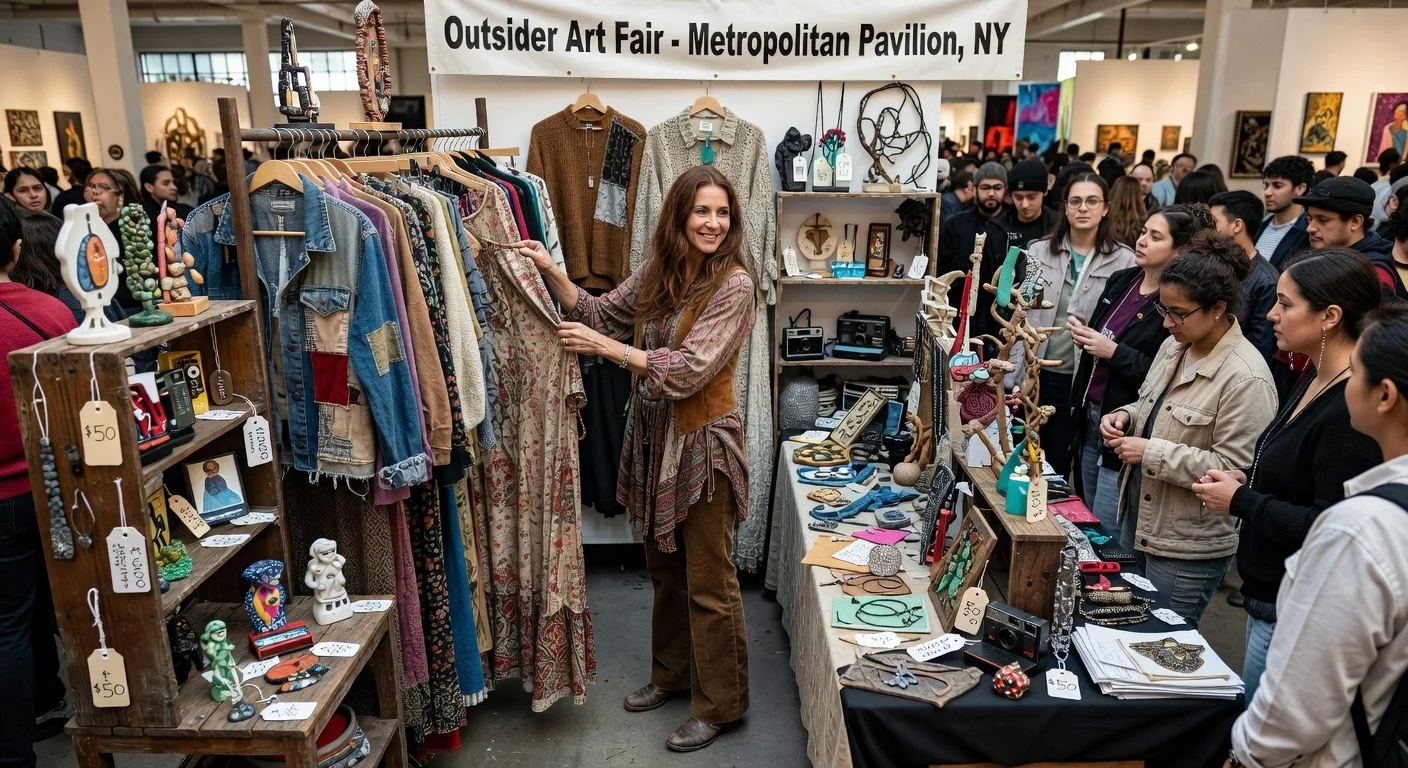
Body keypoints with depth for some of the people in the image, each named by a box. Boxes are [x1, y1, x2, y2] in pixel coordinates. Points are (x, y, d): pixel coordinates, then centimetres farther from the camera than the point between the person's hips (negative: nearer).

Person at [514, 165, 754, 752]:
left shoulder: (733, 285, -15)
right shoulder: (657, 273, 5)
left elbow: (691, 369, -23)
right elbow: (599, 313, 10)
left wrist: (606, 347, -23)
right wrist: (551, 273, -4)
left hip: (703, 443, -7)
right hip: (653, 437, 7)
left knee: (709, 581, 4)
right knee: (665, 567, 20)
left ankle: (719, 703, 22)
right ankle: (672, 673, 41)